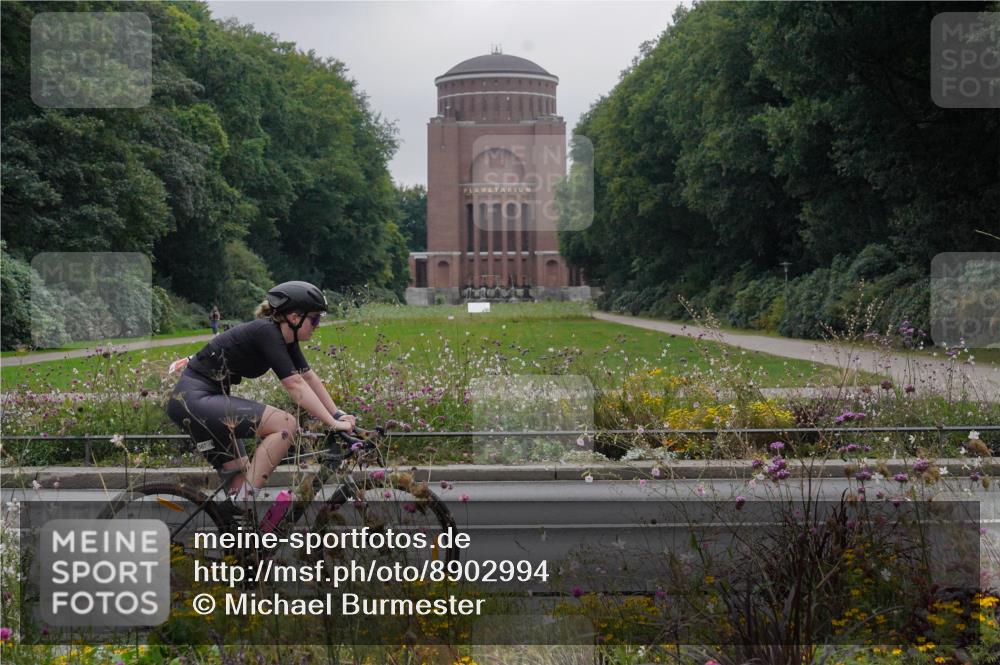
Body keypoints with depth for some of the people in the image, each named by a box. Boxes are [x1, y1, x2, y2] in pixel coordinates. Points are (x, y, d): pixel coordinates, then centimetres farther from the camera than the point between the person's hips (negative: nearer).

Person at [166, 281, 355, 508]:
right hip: (193, 399, -10)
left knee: (243, 478, 11)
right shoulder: (266, 332, -18)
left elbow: (310, 378, 13)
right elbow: (296, 385, -23)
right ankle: (241, 506, -18)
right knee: (286, 424, -19)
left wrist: (339, 415, 5)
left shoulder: (284, 337, 9)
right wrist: (333, 424, -23)